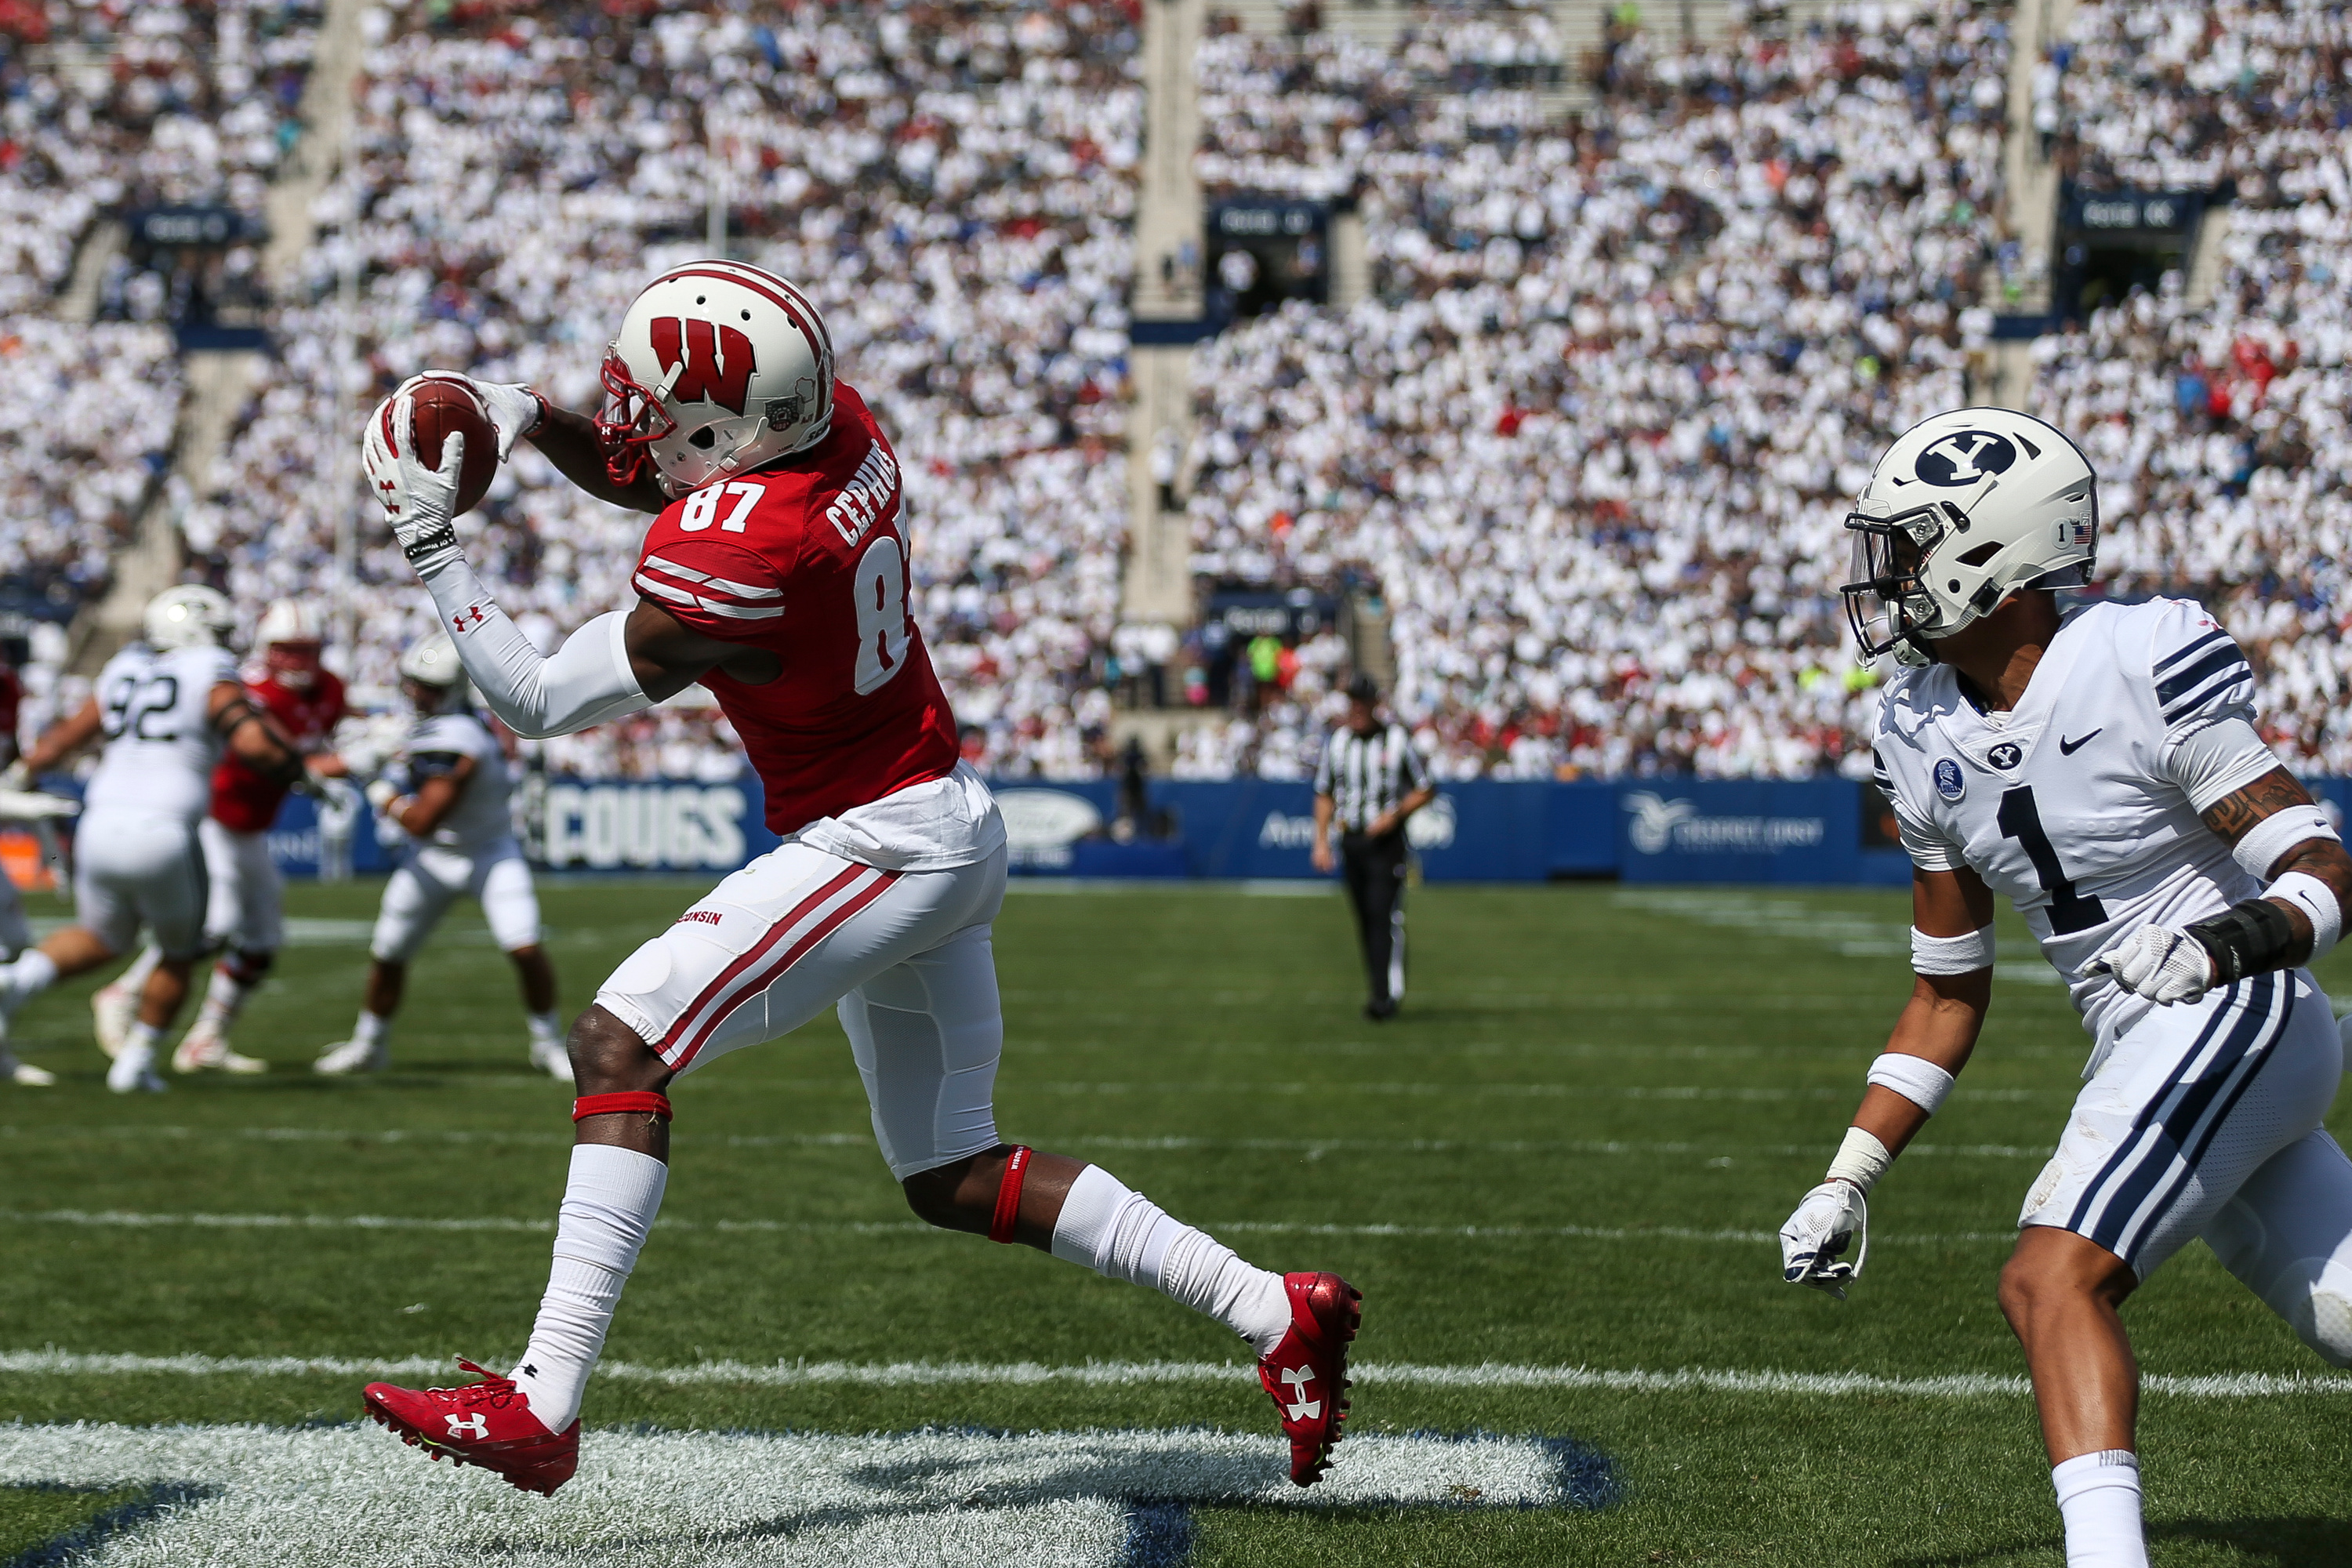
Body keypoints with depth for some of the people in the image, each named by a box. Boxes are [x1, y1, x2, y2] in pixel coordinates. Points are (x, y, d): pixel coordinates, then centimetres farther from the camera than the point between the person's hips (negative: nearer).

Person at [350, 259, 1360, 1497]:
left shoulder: (731, 562, -27)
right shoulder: (838, 424, -3)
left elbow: (538, 702, -14)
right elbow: (651, 476, 19)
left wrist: (428, 540, -9)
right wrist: (529, 419, 2)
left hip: (879, 851, -9)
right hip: (947, 829, 9)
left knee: (619, 1046, -14)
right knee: (951, 1176, 18)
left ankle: (540, 1407, -20)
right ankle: (1277, 1315, 20)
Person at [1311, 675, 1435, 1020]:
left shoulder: (1397, 739, -3)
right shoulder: (1336, 742, 9)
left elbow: (1426, 790, 1)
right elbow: (1325, 794, 17)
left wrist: (1395, 814, -13)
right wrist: (1321, 842, 9)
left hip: (1387, 838, -5)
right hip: (1351, 842, 5)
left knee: (1385, 915, -14)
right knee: (1364, 921, 7)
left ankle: (1387, 995, -17)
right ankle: (1382, 990, 16)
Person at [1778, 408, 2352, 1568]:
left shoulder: (2143, 668, -16)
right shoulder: (1929, 741, 6)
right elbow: (1950, 993, 15)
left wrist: (2238, 936, -38)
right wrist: (1847, 1179, 10)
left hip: (2237, 1022, -7)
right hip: (2140, 1058, 7)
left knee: (2051, 1280, -22)